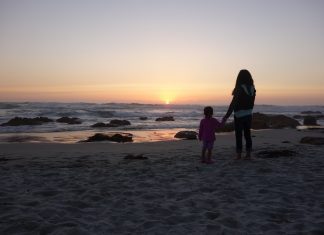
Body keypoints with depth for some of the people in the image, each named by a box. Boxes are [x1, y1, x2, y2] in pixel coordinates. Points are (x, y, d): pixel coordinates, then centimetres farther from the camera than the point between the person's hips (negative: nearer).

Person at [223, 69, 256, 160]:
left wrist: (226, 116, -17)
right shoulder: (252, 89, 2)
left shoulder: (239, 89, -18)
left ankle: (239, 154, 7)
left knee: (238, 135, 3)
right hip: (248, 115, 6)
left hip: (239, 116, -6)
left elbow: (233, 103, -20)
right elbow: (252, 103, 10)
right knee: (247, 134, 12)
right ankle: (248, 154, 16)